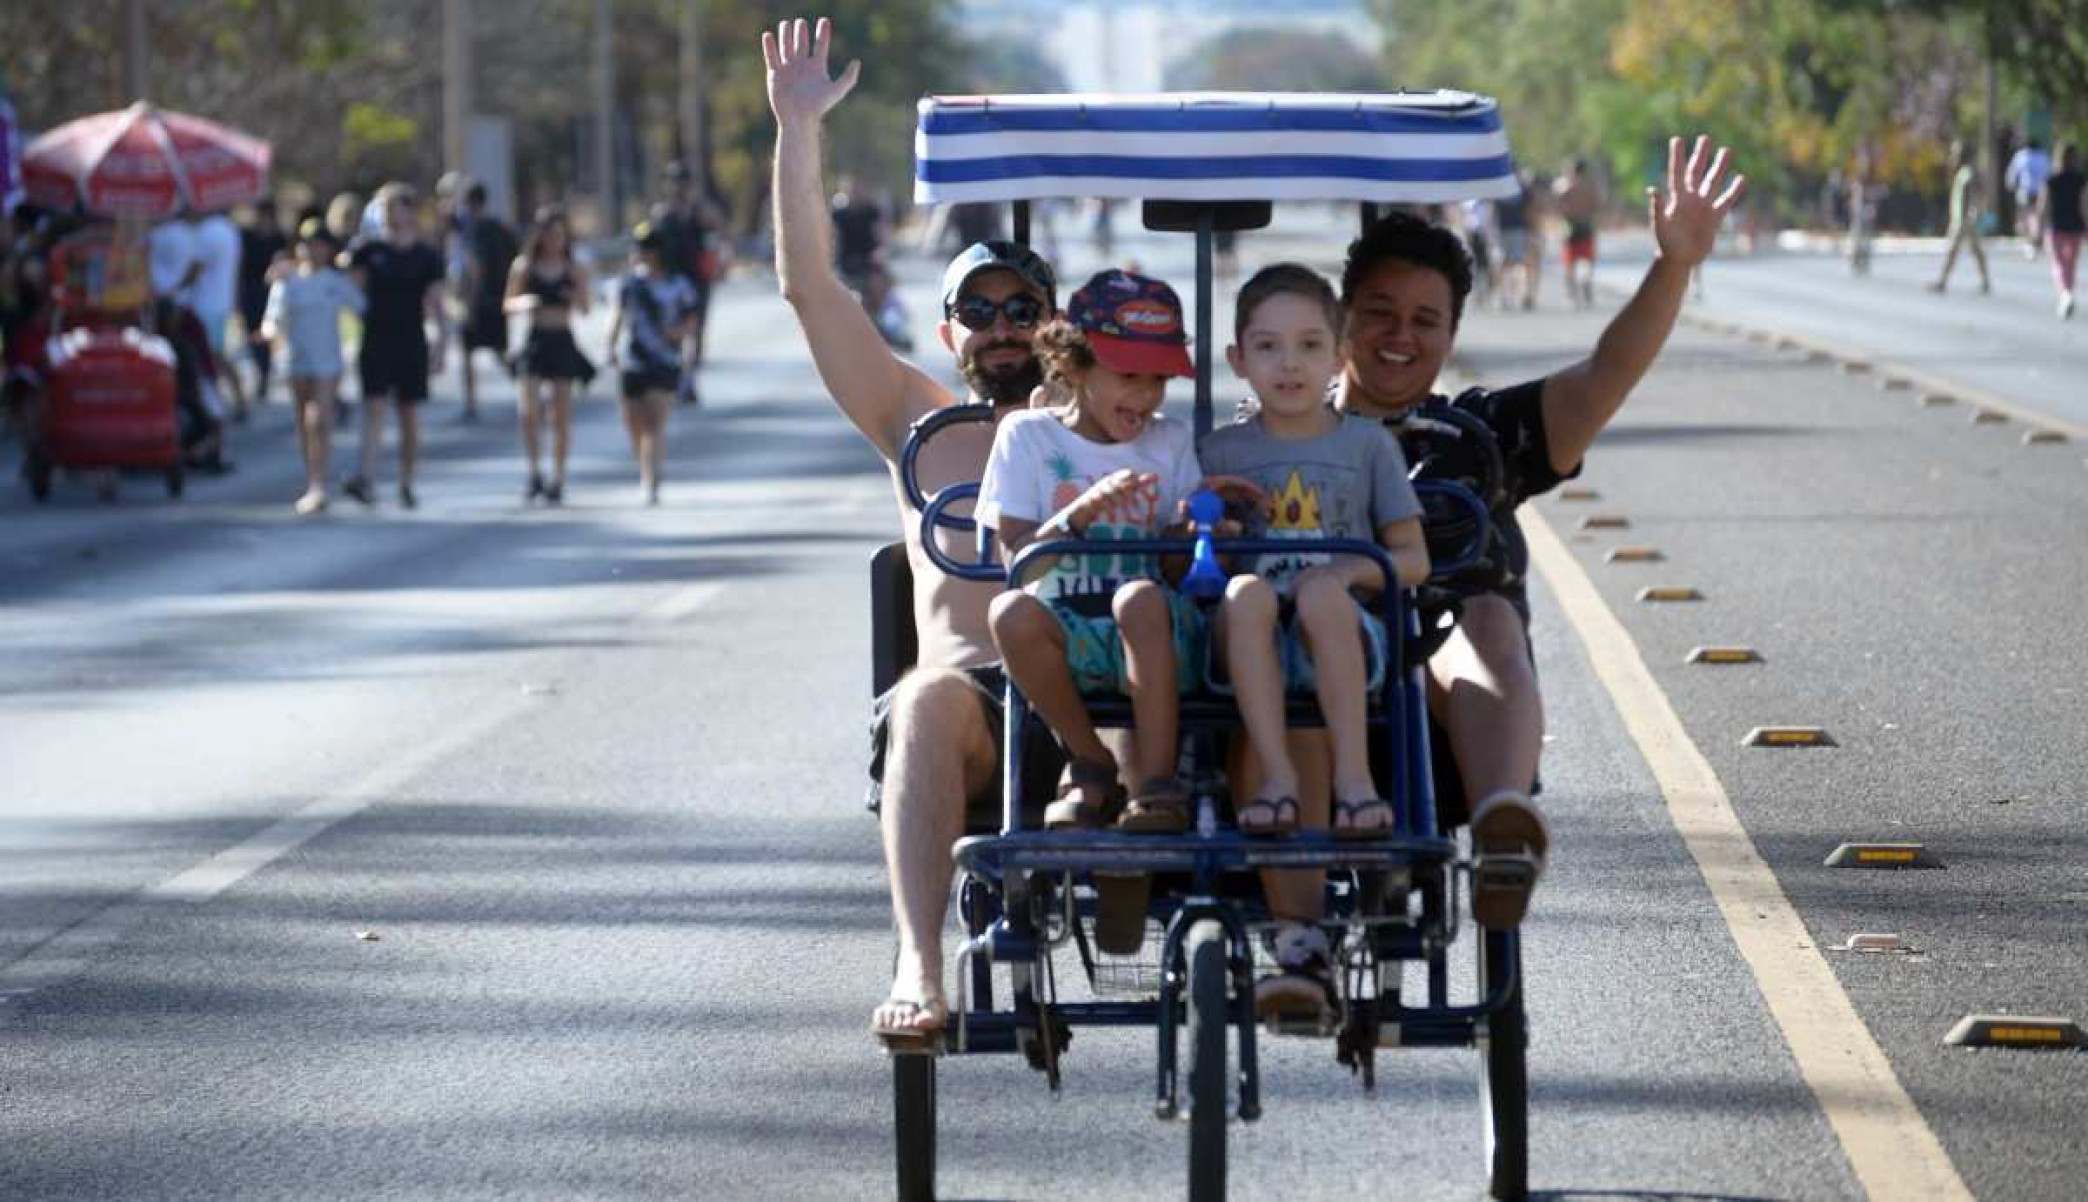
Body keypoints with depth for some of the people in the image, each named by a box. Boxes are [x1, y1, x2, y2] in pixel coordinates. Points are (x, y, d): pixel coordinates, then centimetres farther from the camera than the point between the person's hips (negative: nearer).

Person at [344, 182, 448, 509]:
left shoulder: (427, 257, 5)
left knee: (410, 416, 6)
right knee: (374, 408, -13)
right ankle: (364, 476, -24)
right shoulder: (368, 250, 4)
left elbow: (435, 304, 3)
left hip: (412, 343, 1)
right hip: (376, 340, -1)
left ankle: (406, 483, 16)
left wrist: (441, 345, -4)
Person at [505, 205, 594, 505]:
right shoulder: (523, 266, 2)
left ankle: (558, 480, 12)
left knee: (561, 415, 3)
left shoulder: (575, 270, 3)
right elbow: (509, 303, 7)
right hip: (535, 342, -1)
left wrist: (577, 298, -15)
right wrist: (523, 303, -15)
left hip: (563, 344, 1)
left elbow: (584, 310, 7)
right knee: (530, 412, -13)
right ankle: (535, 473, 2)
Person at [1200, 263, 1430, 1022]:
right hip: (1251, 646, 1)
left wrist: (1353, 570, -8)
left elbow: (1413, 559, 12)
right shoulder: (1221, 454, 19)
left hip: (1344, 640, -1)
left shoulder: (1367, 444, 16)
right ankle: (1279, 777, -42)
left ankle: (1353, 775, -39)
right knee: (1247, 592, -35)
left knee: (1321, 594, -36)